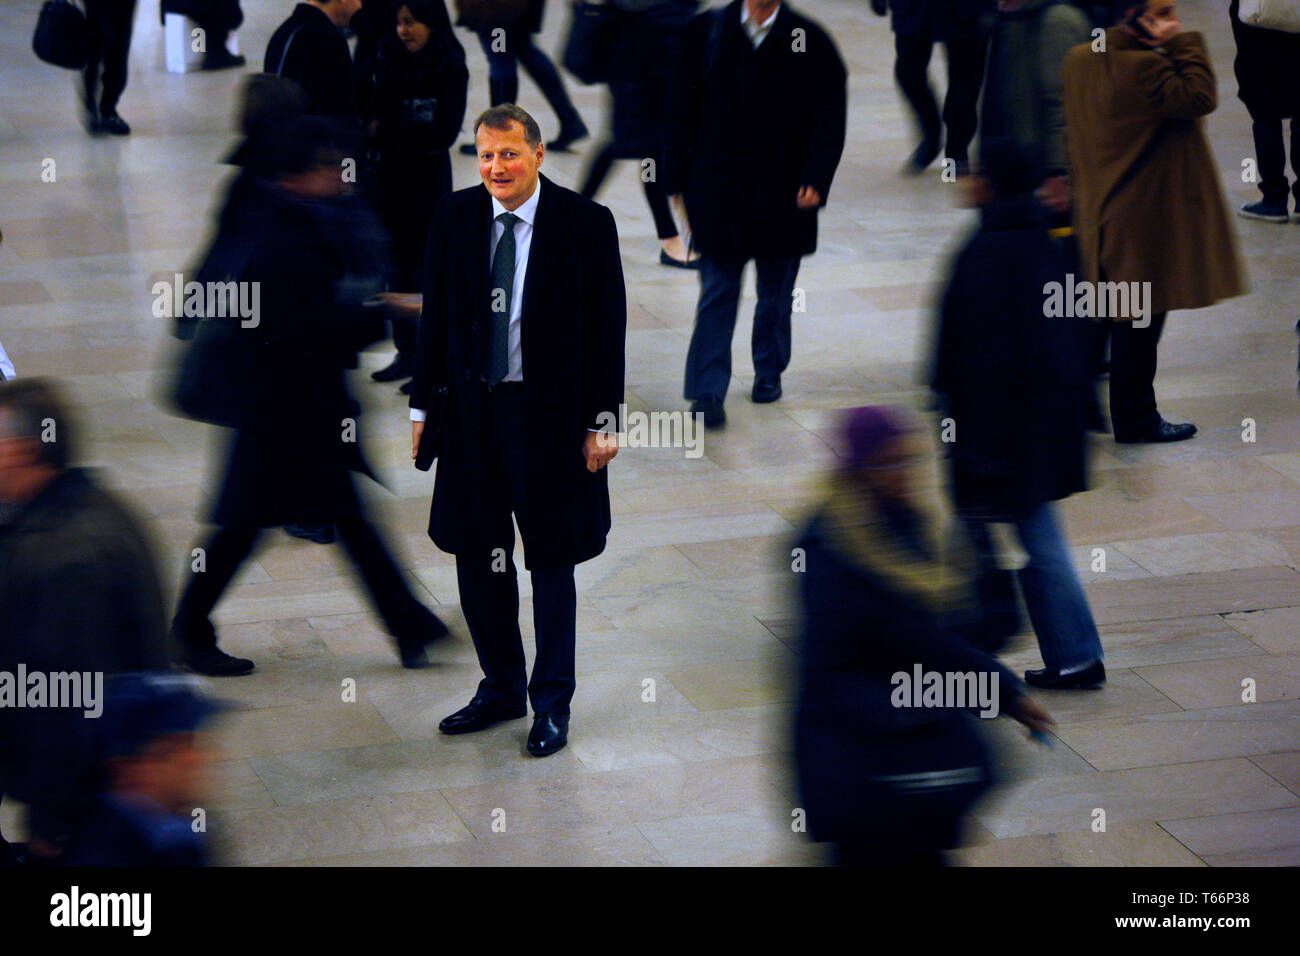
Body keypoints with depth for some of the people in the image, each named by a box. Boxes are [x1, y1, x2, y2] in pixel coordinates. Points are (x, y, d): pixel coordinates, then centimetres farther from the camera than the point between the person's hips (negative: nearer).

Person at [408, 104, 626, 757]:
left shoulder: (586, 224, -8)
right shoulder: (454, 216, 2)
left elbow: (606, 328, -6)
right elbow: (436, 317, 9)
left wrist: (600, 424, -8)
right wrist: (423, 407, 6)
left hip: (549, 413, -4)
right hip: (473, 411, 4)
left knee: (550, 562, 7)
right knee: (478, 558, 11)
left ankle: (551, 704, 19)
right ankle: (501, 689, 27)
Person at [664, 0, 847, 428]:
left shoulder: (811, 42, -4)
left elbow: (829, 121, -3)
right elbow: (683, 110, 3)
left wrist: (816, 180, -14)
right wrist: (677, 178, 0)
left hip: (782, 195, 1)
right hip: (717, 189, 0)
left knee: (776, 292, 15)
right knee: (717, 290, -2)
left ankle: (769, 372, 35)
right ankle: (708, 391, -1)